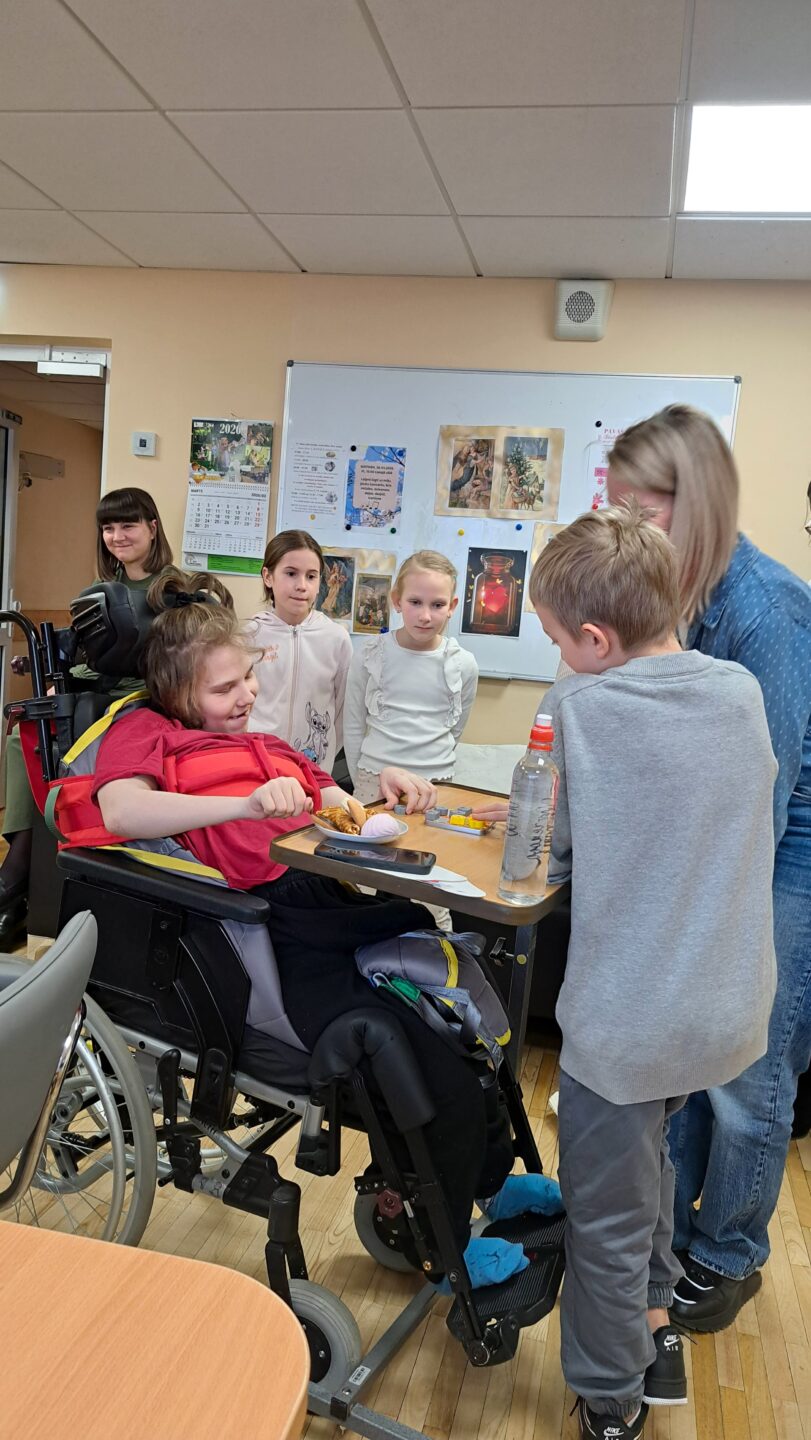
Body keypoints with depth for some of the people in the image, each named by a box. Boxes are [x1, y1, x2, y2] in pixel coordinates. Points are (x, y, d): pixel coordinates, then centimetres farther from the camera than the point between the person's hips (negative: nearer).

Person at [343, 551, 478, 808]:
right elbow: (353, 726, 5)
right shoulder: (370, 655, -4)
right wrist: (361, 782, 5)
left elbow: (454, 732, 8)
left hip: (436, 781, 1)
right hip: (374, 780, 0)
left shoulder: (464, 665, -3)